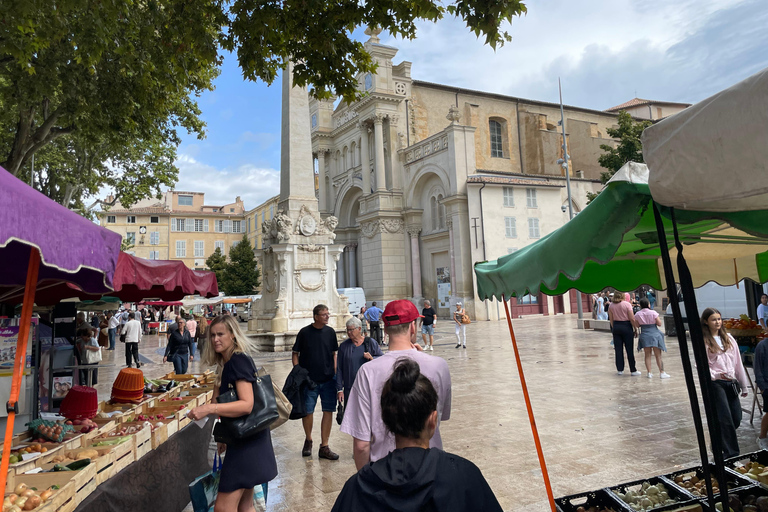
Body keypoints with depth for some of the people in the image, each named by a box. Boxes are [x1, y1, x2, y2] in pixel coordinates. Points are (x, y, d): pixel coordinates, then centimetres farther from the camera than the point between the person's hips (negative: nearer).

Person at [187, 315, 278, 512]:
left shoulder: (238, 361, -18)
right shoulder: (227, 363, 11)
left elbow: (247, 405, -27)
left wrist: (210, 408, -35)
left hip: (246, 440, -10)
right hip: (244, 438, 10)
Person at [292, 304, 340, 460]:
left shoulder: (330, 332, 4)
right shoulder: (305, 332, -3)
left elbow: (334, 354, 11)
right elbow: (295, 354, 4)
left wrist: (335, 374, 5)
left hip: (328, 380, 2)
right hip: (308, 380, -2)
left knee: (328, 411, 2)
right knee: (307, 411, 4)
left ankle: (324, 447, 14)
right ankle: (308, 440, 32)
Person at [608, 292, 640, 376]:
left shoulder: (611, 306, 3)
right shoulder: (627, 304, -9)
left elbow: (611, 320, 7)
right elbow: (632, 319, -11)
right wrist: (635, 329, -2)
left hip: (616, 327, 4)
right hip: (626, 327, -3)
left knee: (618, 349, 8)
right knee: (629, 349, 2)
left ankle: (620, 369, 12)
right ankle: (633, 370, 7)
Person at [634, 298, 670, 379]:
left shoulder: (638, 314, -3)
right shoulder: (653, 313, -10)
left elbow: (637, 325, 4)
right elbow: (659, 324, -8)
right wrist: (655, 320, 9)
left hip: (644, 335, 2)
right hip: (655, 335, -2)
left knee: (647, 355, 9)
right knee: (658, 355, 5)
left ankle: (649, 373, 8)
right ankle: (662, 372, 8)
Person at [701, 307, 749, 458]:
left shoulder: (728, 338, 11)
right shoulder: (703, 341, -4)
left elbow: (738, 362, 14)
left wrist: (743, 385, 15)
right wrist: (716, 375, -25)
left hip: (731, 383, 5)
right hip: (715, 384, -5)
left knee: (737, 419, 7)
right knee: (725, 419, -6)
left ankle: (719, 443, 30)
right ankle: (731, 453, 5)